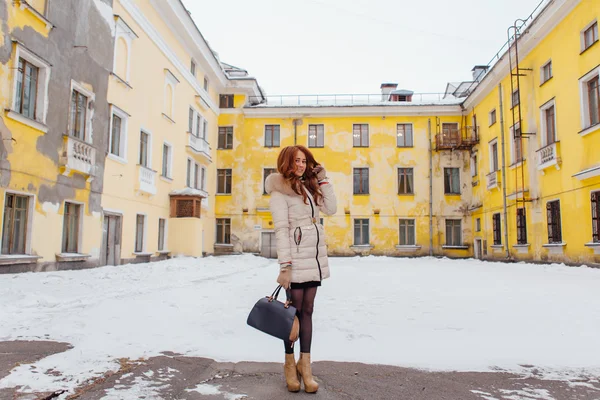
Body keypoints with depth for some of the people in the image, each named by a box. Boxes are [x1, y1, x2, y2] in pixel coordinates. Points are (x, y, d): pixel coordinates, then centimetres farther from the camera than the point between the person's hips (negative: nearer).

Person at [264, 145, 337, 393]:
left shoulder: (308, 186, 16)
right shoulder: (280, 191, -6)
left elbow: (331, 209, 10)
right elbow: (281, 230, -14)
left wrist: (323, 180, 8)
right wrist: (285, 266, -19)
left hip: (315, 256, 7)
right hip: (297, 257, -6)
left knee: (307, 309, 7)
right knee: (295, 309, 2)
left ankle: (305, 365, 13)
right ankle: (290, 363, 18)